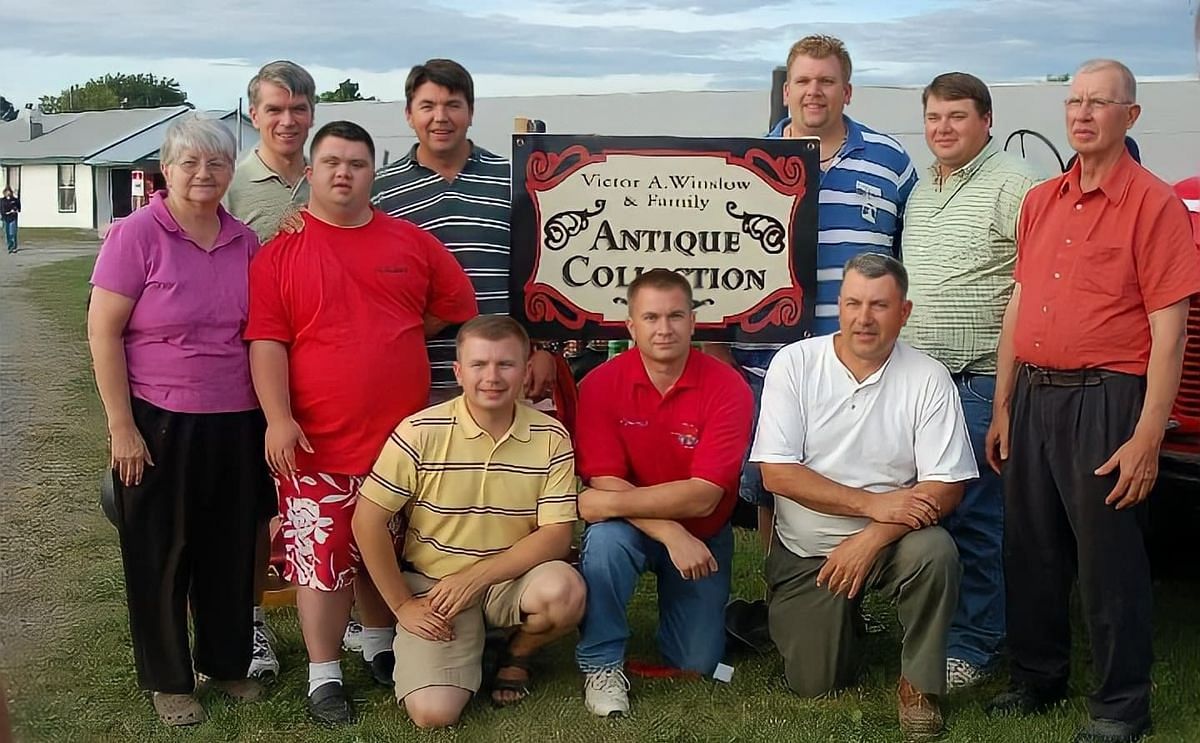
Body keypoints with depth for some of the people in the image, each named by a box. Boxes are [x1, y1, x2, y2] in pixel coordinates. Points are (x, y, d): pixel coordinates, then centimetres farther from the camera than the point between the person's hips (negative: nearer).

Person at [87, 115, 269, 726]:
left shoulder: (245, 242, 4)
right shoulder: (137, 234, -9)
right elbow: (102, 332, -10)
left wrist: (272, 415, 6)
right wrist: (122, 428, -13)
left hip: (236, 424, 4)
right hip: (159, 423, -4)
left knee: (230, 550, 14)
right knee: (161, 554, 9)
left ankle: (227, 662, 33)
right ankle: (168, 680, 25)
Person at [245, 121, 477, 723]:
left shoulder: (411, 243, 5)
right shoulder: (279, 254, -3)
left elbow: (456, 303, 14)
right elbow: (266, 341, -9)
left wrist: (392, 337, 11)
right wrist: (278, 418, -18)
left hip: (401, 437, 3)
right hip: (316, 443, -3)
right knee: (320, 556, 2)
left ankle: (379, 646, 38)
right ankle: (323, 674, 16)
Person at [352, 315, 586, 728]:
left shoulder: (551, 438, -8)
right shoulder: (420, 433, -13)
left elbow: (557, 535, -10)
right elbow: (368, 522, -8)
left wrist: (476, 576, -19)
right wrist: (402, 605, -7)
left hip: (511, 580, 2)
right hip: (433, 586, -1)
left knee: (564, 590, -33)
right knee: (433, 713, -20)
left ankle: (517, 656, 3)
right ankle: (469, 648, 16)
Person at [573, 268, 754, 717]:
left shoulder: (727, 387, -21)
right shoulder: (600, 385, -17)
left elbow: (702, 496, -25)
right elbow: (606, 485, -21)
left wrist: (614, 503, -31)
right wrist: (671, 534, -32)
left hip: (702, 535, 1)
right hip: (632, 527, 0)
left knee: (696, 663, 0)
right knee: (605, 539, -35)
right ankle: (601, 662, -13)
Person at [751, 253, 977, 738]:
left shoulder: (928, 379, -8)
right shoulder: (794, 363, -9)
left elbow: (945, 488, -12)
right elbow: (777, 474, -15)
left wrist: (872, 538, -25)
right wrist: (873, 503, -22)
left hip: (891, 540, 0)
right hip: (806, 550, 0)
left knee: (935, 552, -32)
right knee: (815, 684, -4)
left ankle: (919, 685, -10)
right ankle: (841, 619, 31)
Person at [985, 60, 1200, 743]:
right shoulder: (1040, 202, 13)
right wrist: (1003, 409, 13)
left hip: (1105, 399, -6)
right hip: (1033, 395, 6)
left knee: (1109, 558, 1)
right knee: (1031, 550, 14)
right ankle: (1037, 679, 30)